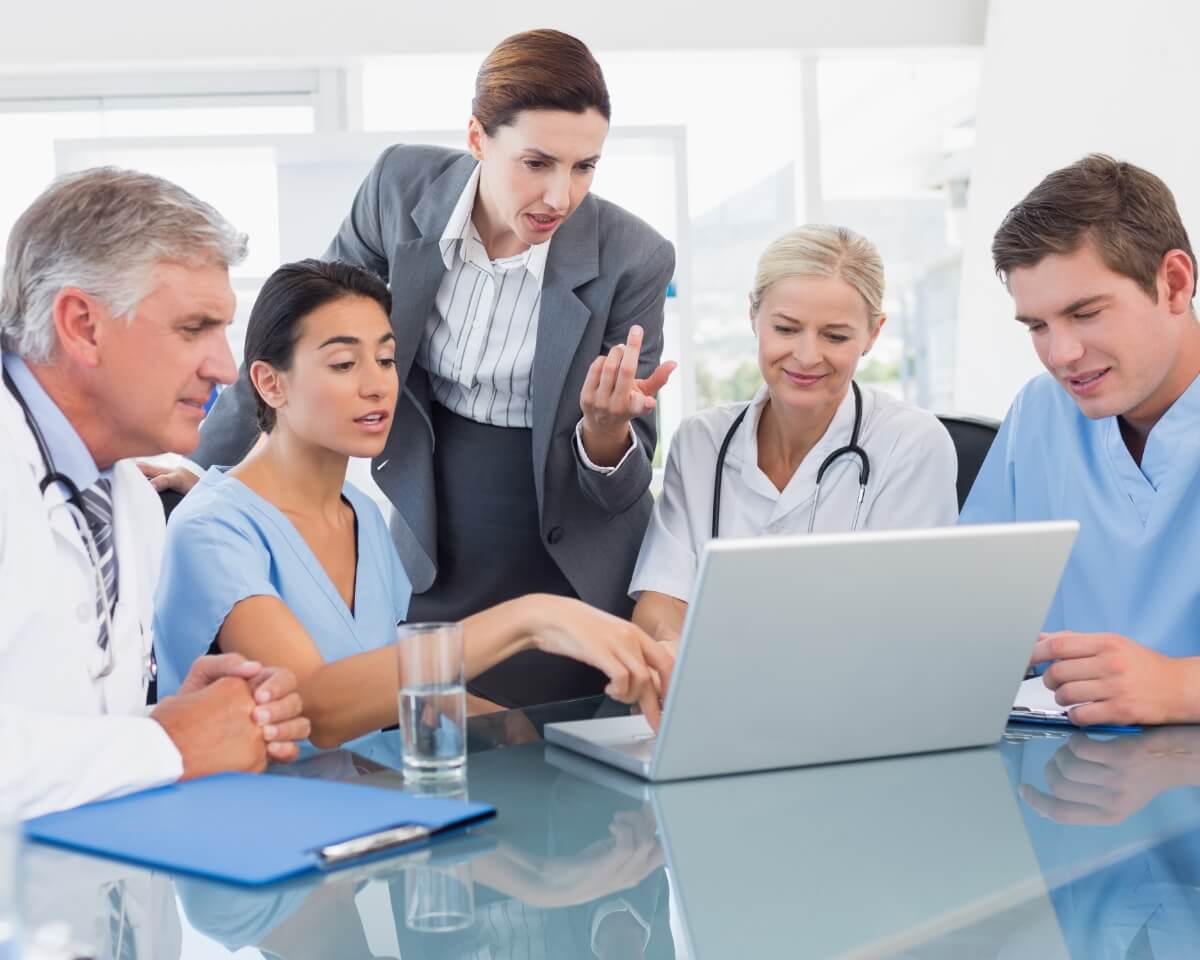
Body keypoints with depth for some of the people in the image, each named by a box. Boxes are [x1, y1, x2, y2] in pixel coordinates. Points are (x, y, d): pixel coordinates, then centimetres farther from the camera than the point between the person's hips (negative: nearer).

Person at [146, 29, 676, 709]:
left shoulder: (633, 259, -16)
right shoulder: (404, 184, -10)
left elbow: (620, 481, -9)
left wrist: (605, 424, -32)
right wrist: (205, 467, 6)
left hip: (566, 574, -1)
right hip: (430, 563, 2)